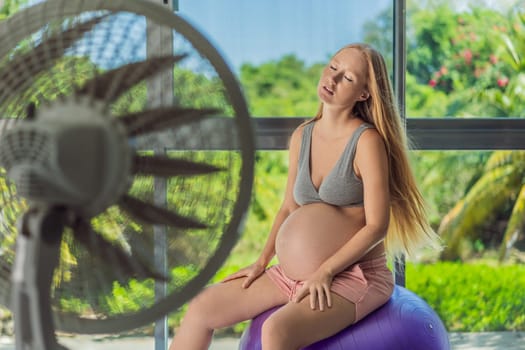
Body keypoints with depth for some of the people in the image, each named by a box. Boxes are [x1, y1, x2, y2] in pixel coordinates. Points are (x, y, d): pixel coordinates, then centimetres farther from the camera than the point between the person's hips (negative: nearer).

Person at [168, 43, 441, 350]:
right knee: (202, 308, 4)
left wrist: (325, 272, -16)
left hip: (354, 275, -7)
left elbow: (377, 225, -14)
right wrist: (262, 261, 8)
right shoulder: (302, 136, 9)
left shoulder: (367, 141, -12)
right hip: (293, 274, 8)